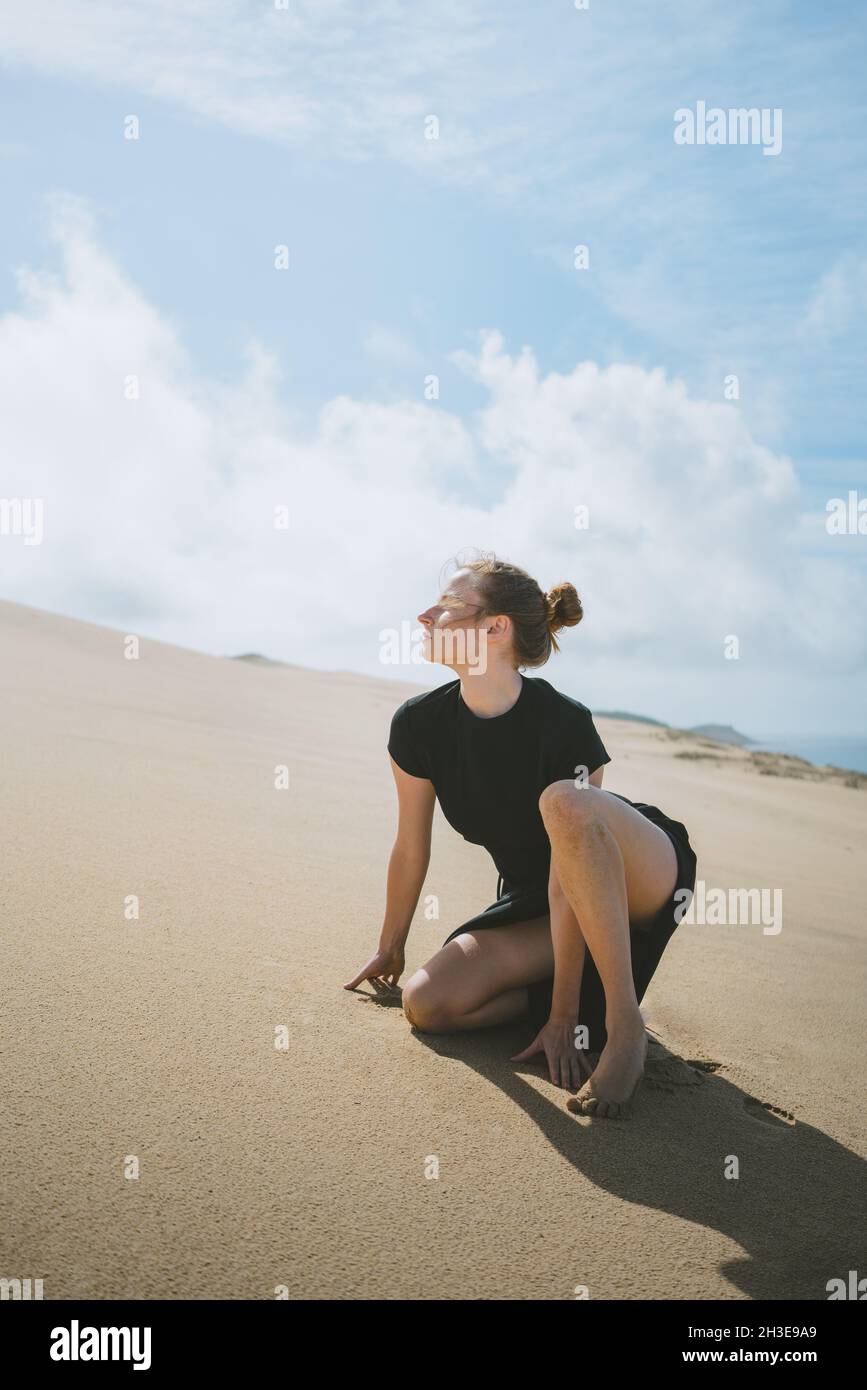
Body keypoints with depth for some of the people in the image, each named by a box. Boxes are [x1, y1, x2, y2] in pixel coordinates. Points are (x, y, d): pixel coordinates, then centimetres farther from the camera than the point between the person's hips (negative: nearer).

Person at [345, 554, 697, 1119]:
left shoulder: (564, 724, -27)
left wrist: (564, 1013, -24)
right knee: (427, 1003, -17)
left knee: (563, 801, -39)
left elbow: (565, 880, -26)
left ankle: (623, 1021, -29)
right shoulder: (419, 724, -12)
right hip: (532, 903, 5)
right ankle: (592, 993, 0)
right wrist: (390, 949, 12)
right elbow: (411, 849, 1)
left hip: (643, 878, -5)